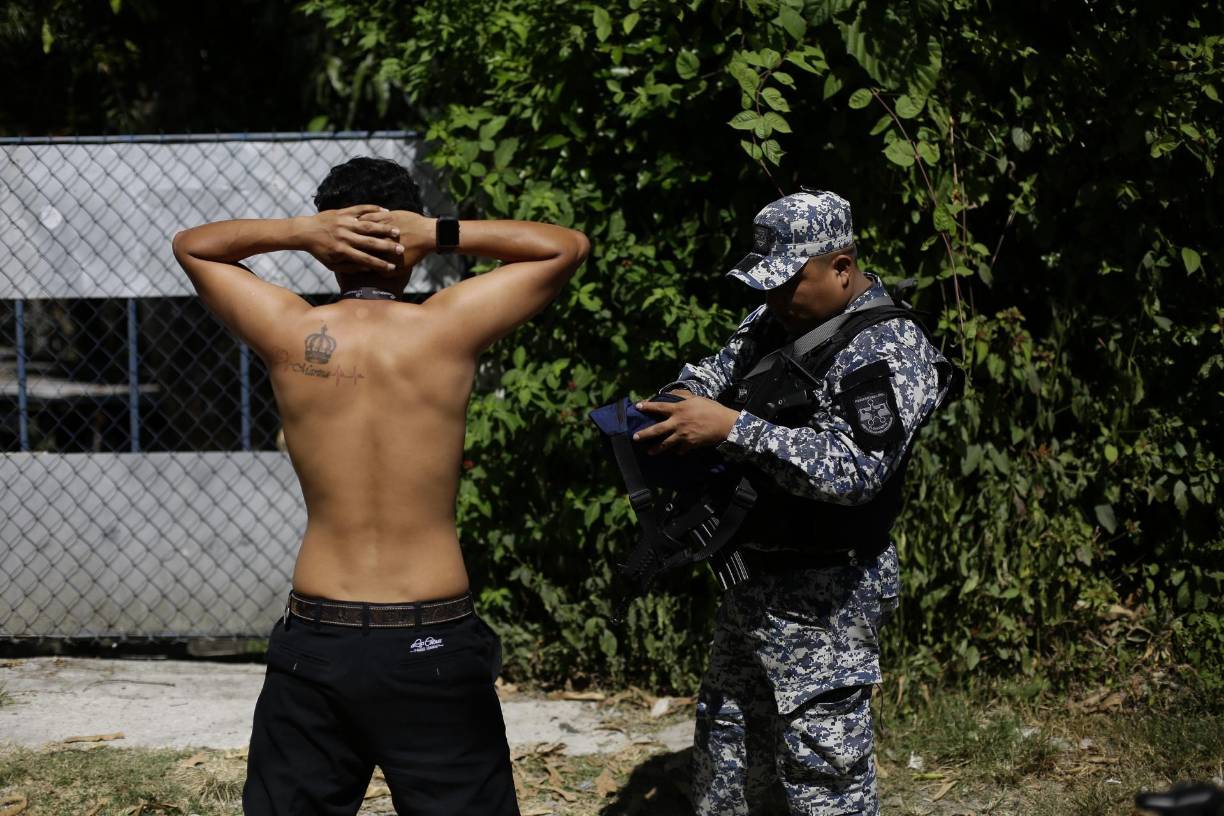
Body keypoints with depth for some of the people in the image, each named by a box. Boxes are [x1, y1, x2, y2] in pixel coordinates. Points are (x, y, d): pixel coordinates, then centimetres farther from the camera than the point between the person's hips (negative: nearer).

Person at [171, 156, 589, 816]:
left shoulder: (291, 335, -4)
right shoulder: (448, 330, -7)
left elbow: (190, 245, 14)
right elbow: (567, 246, 6)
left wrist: (296, 233, -4)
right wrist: (439, 235, -5)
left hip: (316, 641, 2)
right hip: (434, 644, -2)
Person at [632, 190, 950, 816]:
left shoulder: (888, 349, -19)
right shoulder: (778, 319, 8)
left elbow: (850, 469, -29)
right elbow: (719, 371, 18)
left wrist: (731, 428, -32)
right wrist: (679, 401, -7)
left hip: (820, 599, -9)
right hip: (750, 581, 9)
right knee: (724, 760, 19)